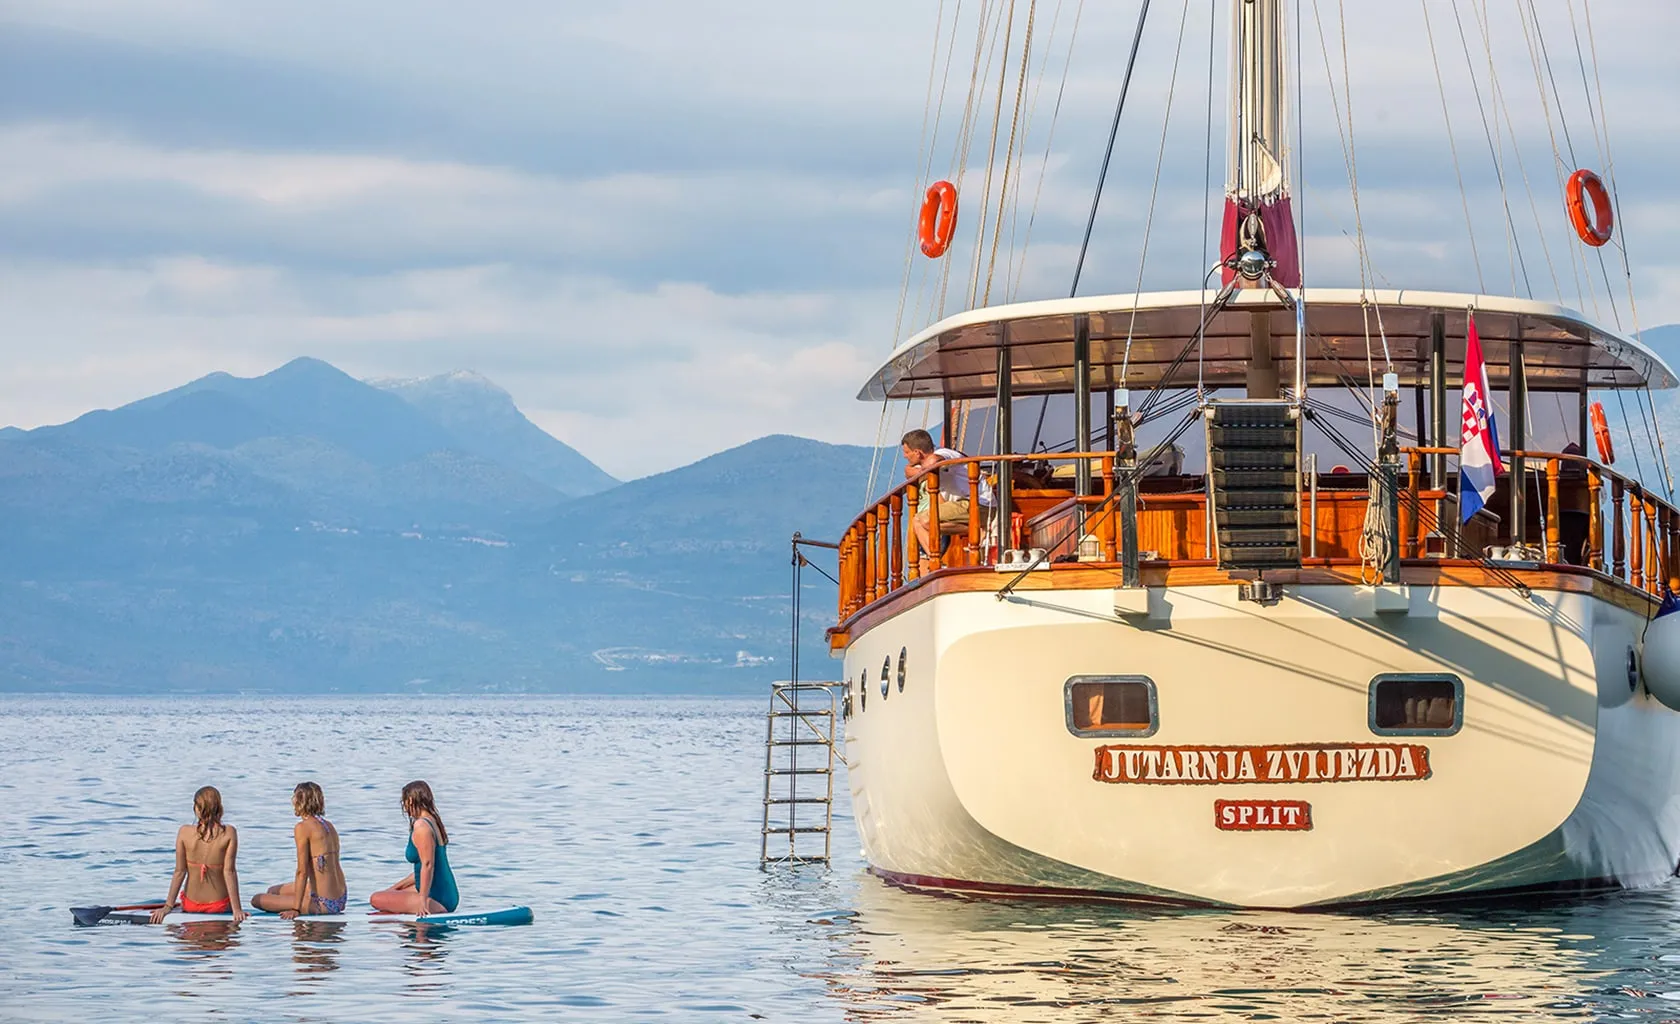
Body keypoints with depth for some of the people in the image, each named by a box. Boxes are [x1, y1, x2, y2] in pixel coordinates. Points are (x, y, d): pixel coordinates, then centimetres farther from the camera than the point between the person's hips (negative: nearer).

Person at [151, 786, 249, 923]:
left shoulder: (184, 832, -10)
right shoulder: (229, 833, -13)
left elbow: (179, 872, -8)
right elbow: (229, 871, -14)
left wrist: (168, 906, -2)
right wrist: (236, 909, -11)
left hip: (190, 905, 3)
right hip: (219, 905, -3)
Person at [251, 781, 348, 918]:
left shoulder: (303, 827, -14)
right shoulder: (329, 826, 10)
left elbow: (302, 871, -16)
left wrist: (296, 909, -14)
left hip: (323, 903, -9)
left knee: (257, 900, 0)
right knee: (273, 890, 25)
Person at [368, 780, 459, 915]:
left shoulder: (421, 826, -17)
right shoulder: (434, 822, 14)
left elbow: (427, 865, -25)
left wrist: (422, 901, -27)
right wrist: (396, 887, 24)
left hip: (436, 900, -11)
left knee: (376, 899, -8)